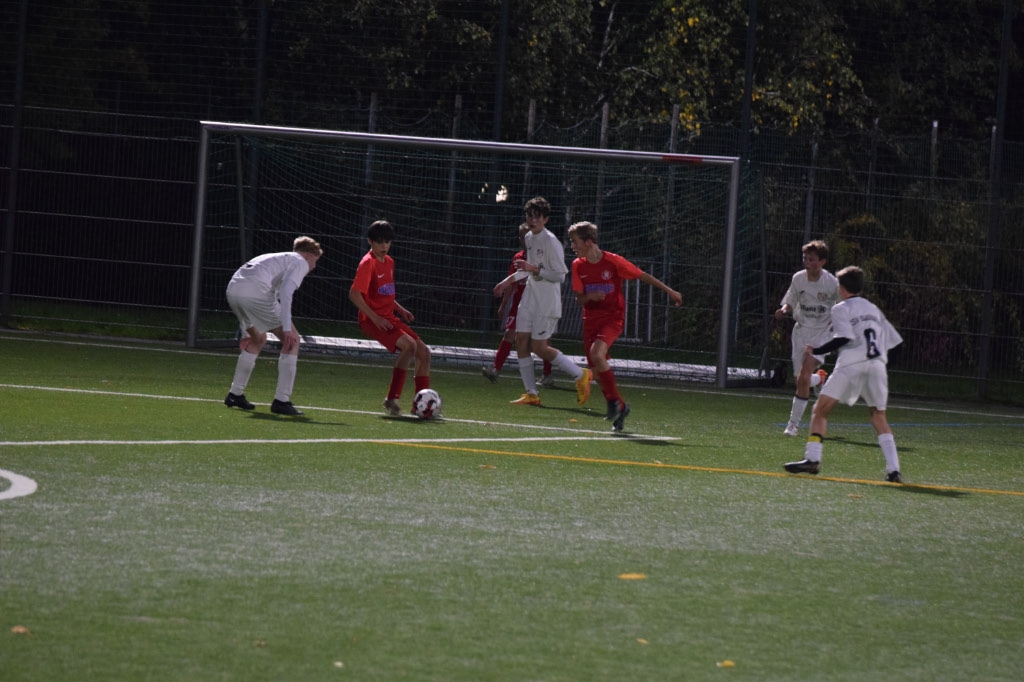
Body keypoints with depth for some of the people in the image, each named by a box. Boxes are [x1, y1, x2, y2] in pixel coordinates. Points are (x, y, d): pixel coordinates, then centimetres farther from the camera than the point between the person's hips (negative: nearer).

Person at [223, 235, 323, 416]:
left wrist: (247, 332, 44)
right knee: (292, 340, 0)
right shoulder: (301, 262, 10)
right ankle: (281, 400, -5)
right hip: (256, 291, -9)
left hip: (233, 289, 9)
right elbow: (285, 291, -10)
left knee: (258, 339, 30)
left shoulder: (276, 259, 37)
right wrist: (287, 329, -16)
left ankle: (235, 394, 33)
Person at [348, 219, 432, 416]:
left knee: (424, 353, 5)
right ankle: (392, 399, -23)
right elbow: (354, 294, -19)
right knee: (409, 345, -27)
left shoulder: (389, 262, 15)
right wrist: (375, 318, -21)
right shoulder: (368, 263, -12)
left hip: (389, 318, 9)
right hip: (372, 320, -9)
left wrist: (400, 310, 13)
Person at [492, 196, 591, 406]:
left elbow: (560, 275, -18)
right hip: (530, 298, 8)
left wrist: (533, 269, -25)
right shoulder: (529, 238, 11)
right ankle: (531, 393, 5)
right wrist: (509, 280, 26)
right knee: (521, 341, 0)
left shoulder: (551, 242, -16)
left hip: (548, 302, -8)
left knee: (539, 347, -9)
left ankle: (580, 375, 7)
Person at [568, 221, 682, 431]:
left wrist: (669, 291, -1)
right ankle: (620, 408, 20)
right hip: (591, 318, 5)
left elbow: (643, 276, -3)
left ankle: (613, 400, -11)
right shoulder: (578, 266, 0)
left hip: (613, 317, -5)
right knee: (596, 370, 2)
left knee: (597, 354, -28)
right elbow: (579, 298, 3)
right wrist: (590, 296, -21)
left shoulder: (613, 261, -12)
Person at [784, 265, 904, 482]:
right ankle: (893, 469, -1)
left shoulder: (841, 309, 6)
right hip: (877, 365, 5)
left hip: (851, 365, -5)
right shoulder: (873, 309, 24)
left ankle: (812, 458, -13)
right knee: (878, 415, 14)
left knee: (820, 409, 2)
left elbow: (844, 338, -9)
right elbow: (891, 339, 19)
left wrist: (816, 351, -2)